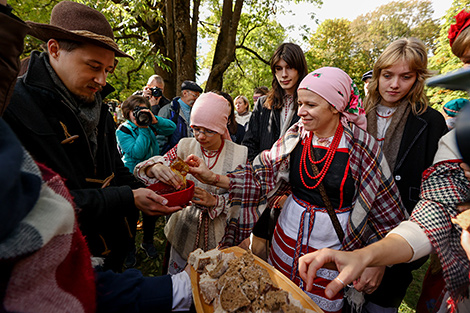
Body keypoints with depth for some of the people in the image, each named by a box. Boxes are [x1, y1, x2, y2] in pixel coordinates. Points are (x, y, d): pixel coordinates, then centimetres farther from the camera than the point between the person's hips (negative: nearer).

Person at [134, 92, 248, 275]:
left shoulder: (238, 154, -9)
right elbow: (141, 170, -9)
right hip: (184, 231, 2)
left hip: (219, 236, -1)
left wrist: (214, 200, -25)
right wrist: (155, 167, -33)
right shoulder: (185, 147, -5)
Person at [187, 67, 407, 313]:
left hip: (332, 250, -3)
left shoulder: (361, 146, -13)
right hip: (287, 241, 3)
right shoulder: (296, 136, -5)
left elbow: (387, 212, -6)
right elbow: (262, 177, -7)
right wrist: (213, 178, -17)